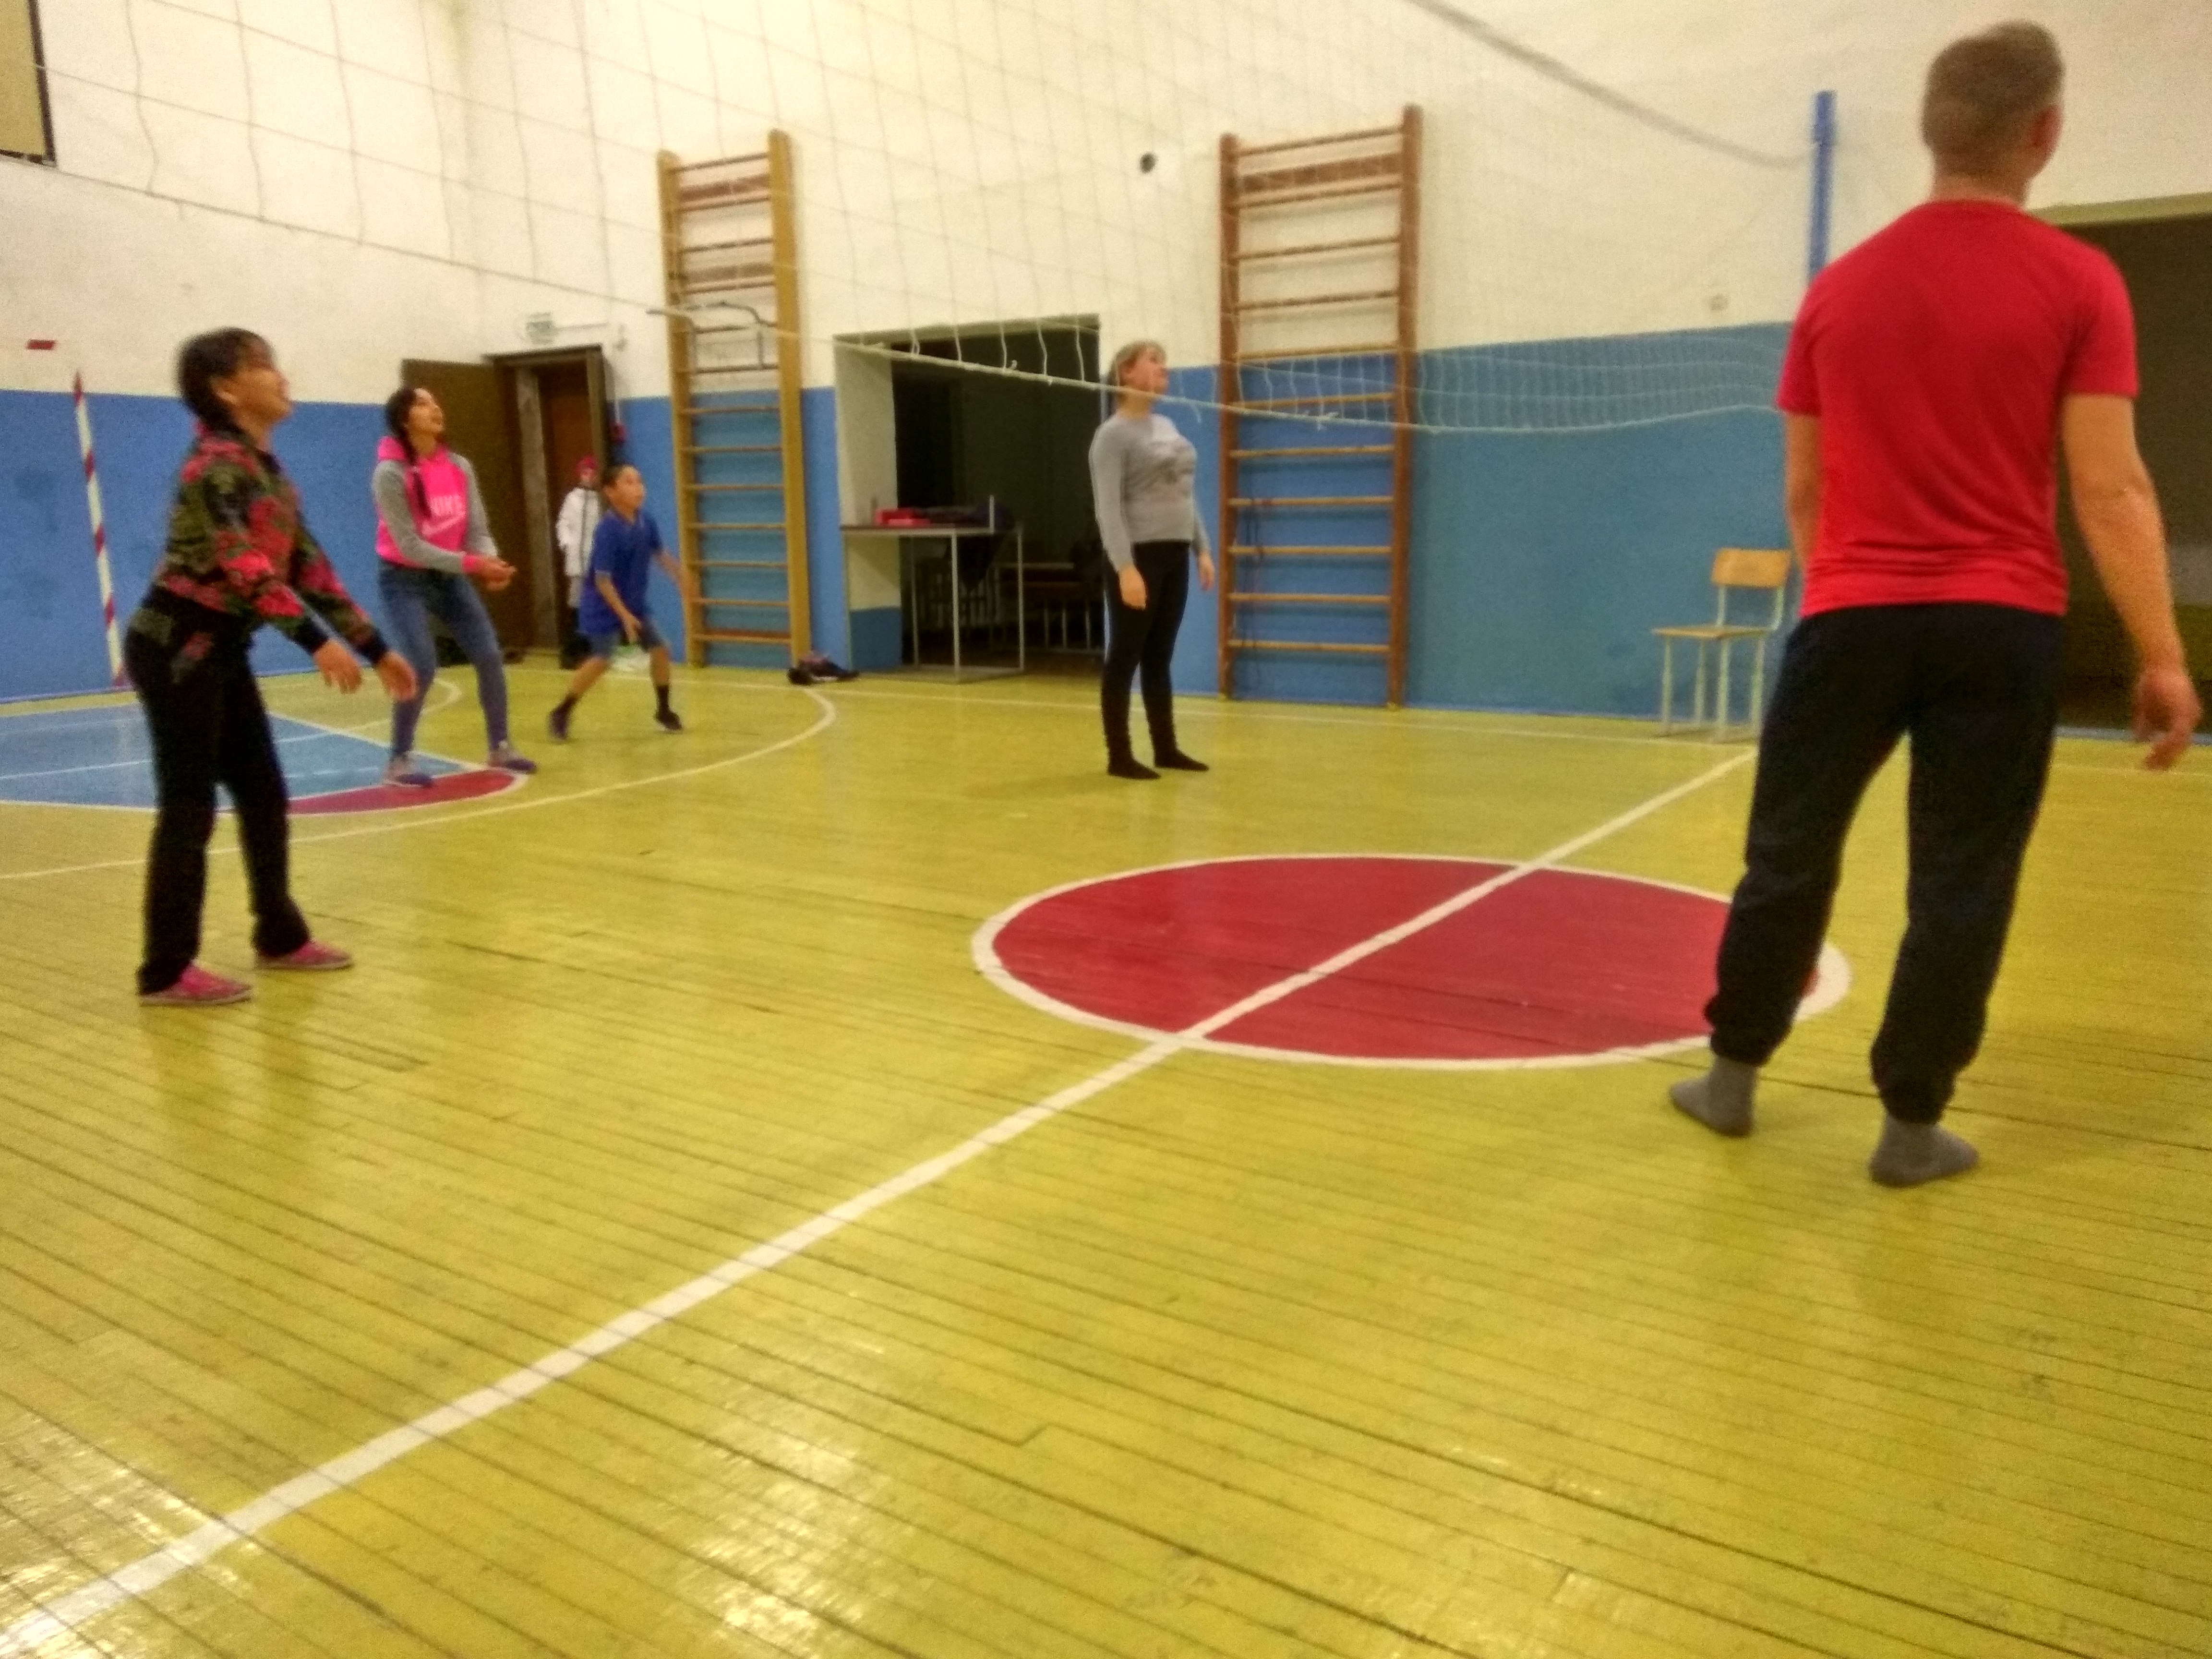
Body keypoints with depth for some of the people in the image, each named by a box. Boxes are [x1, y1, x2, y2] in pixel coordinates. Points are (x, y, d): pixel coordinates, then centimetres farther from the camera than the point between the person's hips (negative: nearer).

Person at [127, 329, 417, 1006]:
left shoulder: (269, 470, 11)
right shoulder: (214, 464, -17)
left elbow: (309, 565, 12)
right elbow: (244, 567, -29)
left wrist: (376, 648, 11)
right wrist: (315, 640, -37)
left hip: (221, 650, 9)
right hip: (174, 649, -9)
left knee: (264, 795, 12)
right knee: (189, 807, -5)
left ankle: (280, 936, 26)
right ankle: (166, 972, 3)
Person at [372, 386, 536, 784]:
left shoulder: (460, 467, -3)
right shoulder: (390, 474, -20)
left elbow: (477, 529, -2)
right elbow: (409, 547, -22)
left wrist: (490, 562, -24)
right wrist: (472, 563, -28)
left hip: (449, 576, 6)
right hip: (405, 580, -6)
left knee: (489, 657, 1)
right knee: (422, 667, -17)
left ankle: (499, 748, 18)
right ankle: (399, 761, -1)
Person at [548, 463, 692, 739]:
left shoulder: (646, 522, -6)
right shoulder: (607, 531, -26)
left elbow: (660, 554, 14)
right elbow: (602, 580, -24)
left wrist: (681, 579, 16)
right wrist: (624, 616, -24)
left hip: (634, 603, 7)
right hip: (605, 607, -7)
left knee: (660, 648, 5)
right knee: (603, 659, -14)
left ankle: (663, 711, 22)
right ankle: (561, 714, 0)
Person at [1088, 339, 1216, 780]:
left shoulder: (1168, 427, 15)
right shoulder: (1113, 434, -8)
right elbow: (1109, 507, -16)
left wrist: (1201, 549, 13)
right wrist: (1125, 567, -24)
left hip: (1174, 557, 7)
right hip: (1138, 557, -7)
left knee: (1160, 659, 12)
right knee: (1125, 658, -1)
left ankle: (1166, 749, 18)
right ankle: (1119, 756, 4)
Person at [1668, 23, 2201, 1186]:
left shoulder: (1839, 288, 6)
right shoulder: (2078, 284, -3)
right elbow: (2109, 490, -8)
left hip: (1851, 616, 2)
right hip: (2001, 622, -2)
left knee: (1789, 856, 12)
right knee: (1961, 884, 5)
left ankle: (1732, 1076, 21)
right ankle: (1912, 1125, 12)